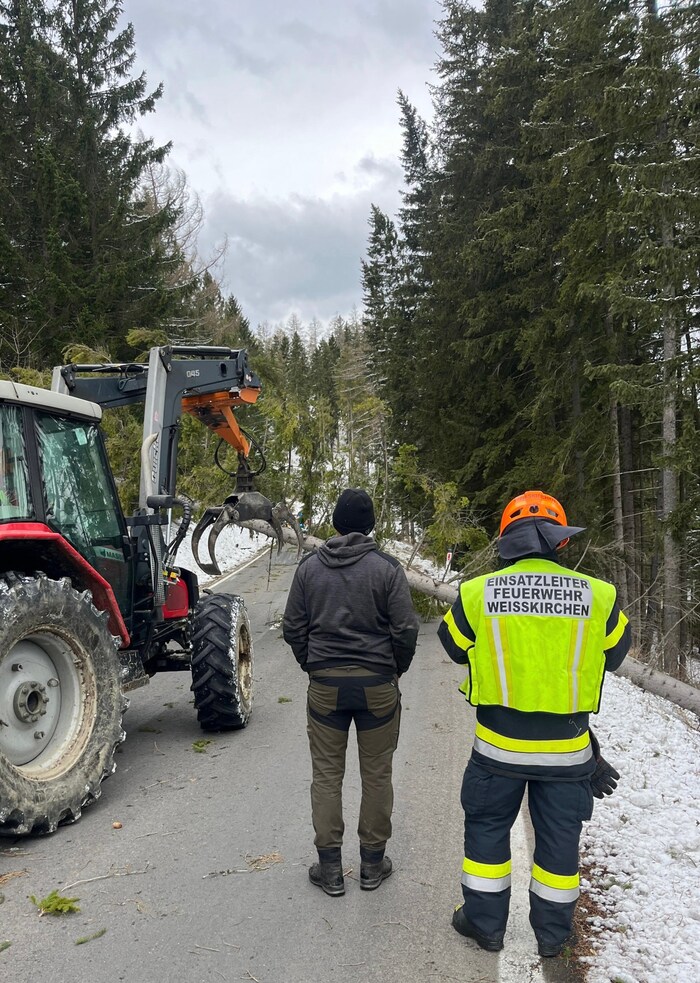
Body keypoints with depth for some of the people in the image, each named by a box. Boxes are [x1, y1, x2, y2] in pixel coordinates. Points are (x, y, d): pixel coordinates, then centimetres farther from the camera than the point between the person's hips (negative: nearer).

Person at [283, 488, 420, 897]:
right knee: (377, 774, 12)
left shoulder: (310, 566, -1)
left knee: (327, 775, 11)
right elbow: (405, 630, -9)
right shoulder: (387, 567, -9)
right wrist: (395, 670, 8)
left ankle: (330, 867, 19)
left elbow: (293, 628, 3)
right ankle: (373, 863, 24)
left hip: (325, 684, 2)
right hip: (378, 684, -1)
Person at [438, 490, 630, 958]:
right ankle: (553, 933, 37)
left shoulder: (477, 594, -14)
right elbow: (614, 654, 4)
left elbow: (456, 647, 4)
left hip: (498, 746, 0)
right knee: (558, 838, 19)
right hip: (568, 749, 1)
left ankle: (485, 924, 35)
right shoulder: (598, 595, -14)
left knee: (487, 830, 20)